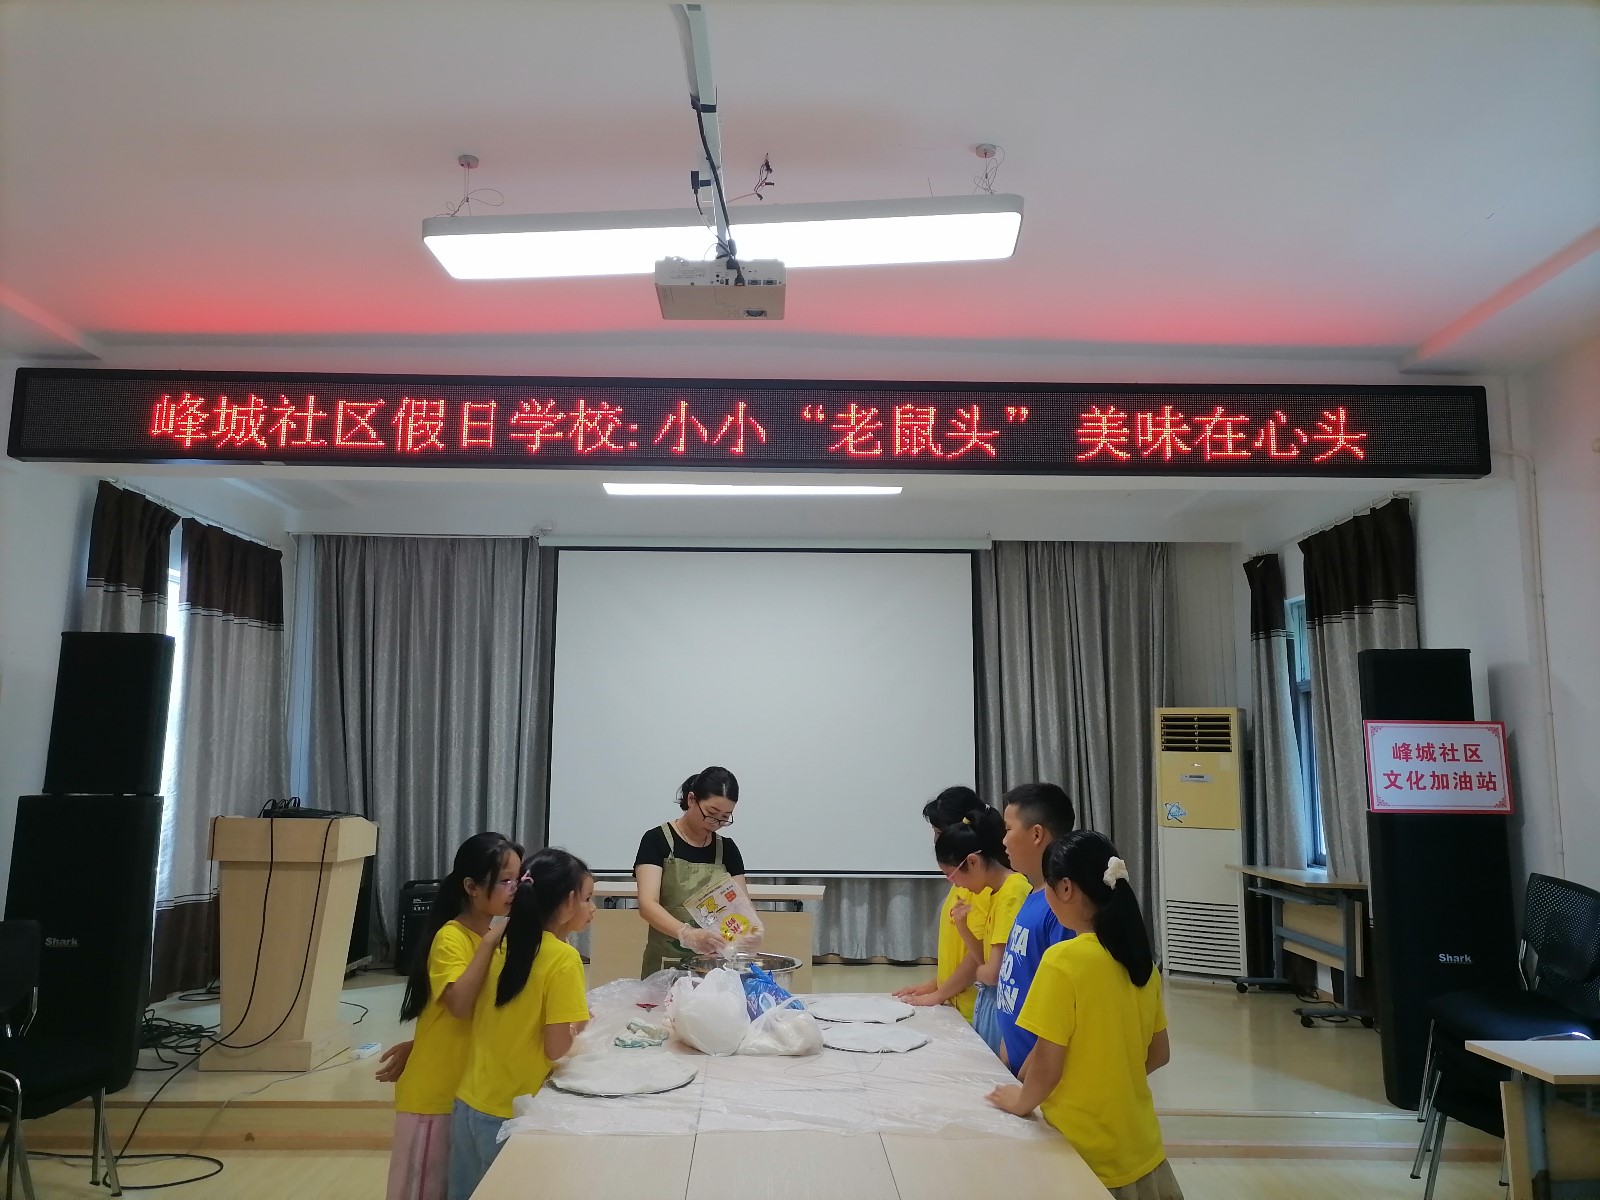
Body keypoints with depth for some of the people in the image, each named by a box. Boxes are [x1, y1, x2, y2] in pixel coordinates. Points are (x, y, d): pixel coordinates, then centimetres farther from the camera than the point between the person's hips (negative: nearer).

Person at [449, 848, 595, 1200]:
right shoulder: (563, 959, -19)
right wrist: (578, 1023, -1)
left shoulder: (506, 946, 2)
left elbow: (503, 1020, 10)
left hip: (470, 1103, 7)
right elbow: (556, 1049, -19)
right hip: (510, 1114, -6)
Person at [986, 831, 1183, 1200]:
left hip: (1089, 1155, -6)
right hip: (1140, 1149, 6)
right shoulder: (1140, 959, 0)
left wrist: (1022, 1101, 1)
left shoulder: (1064, 960, -21)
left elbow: (1046, 1067, -18)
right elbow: (1158, 1054, 10)